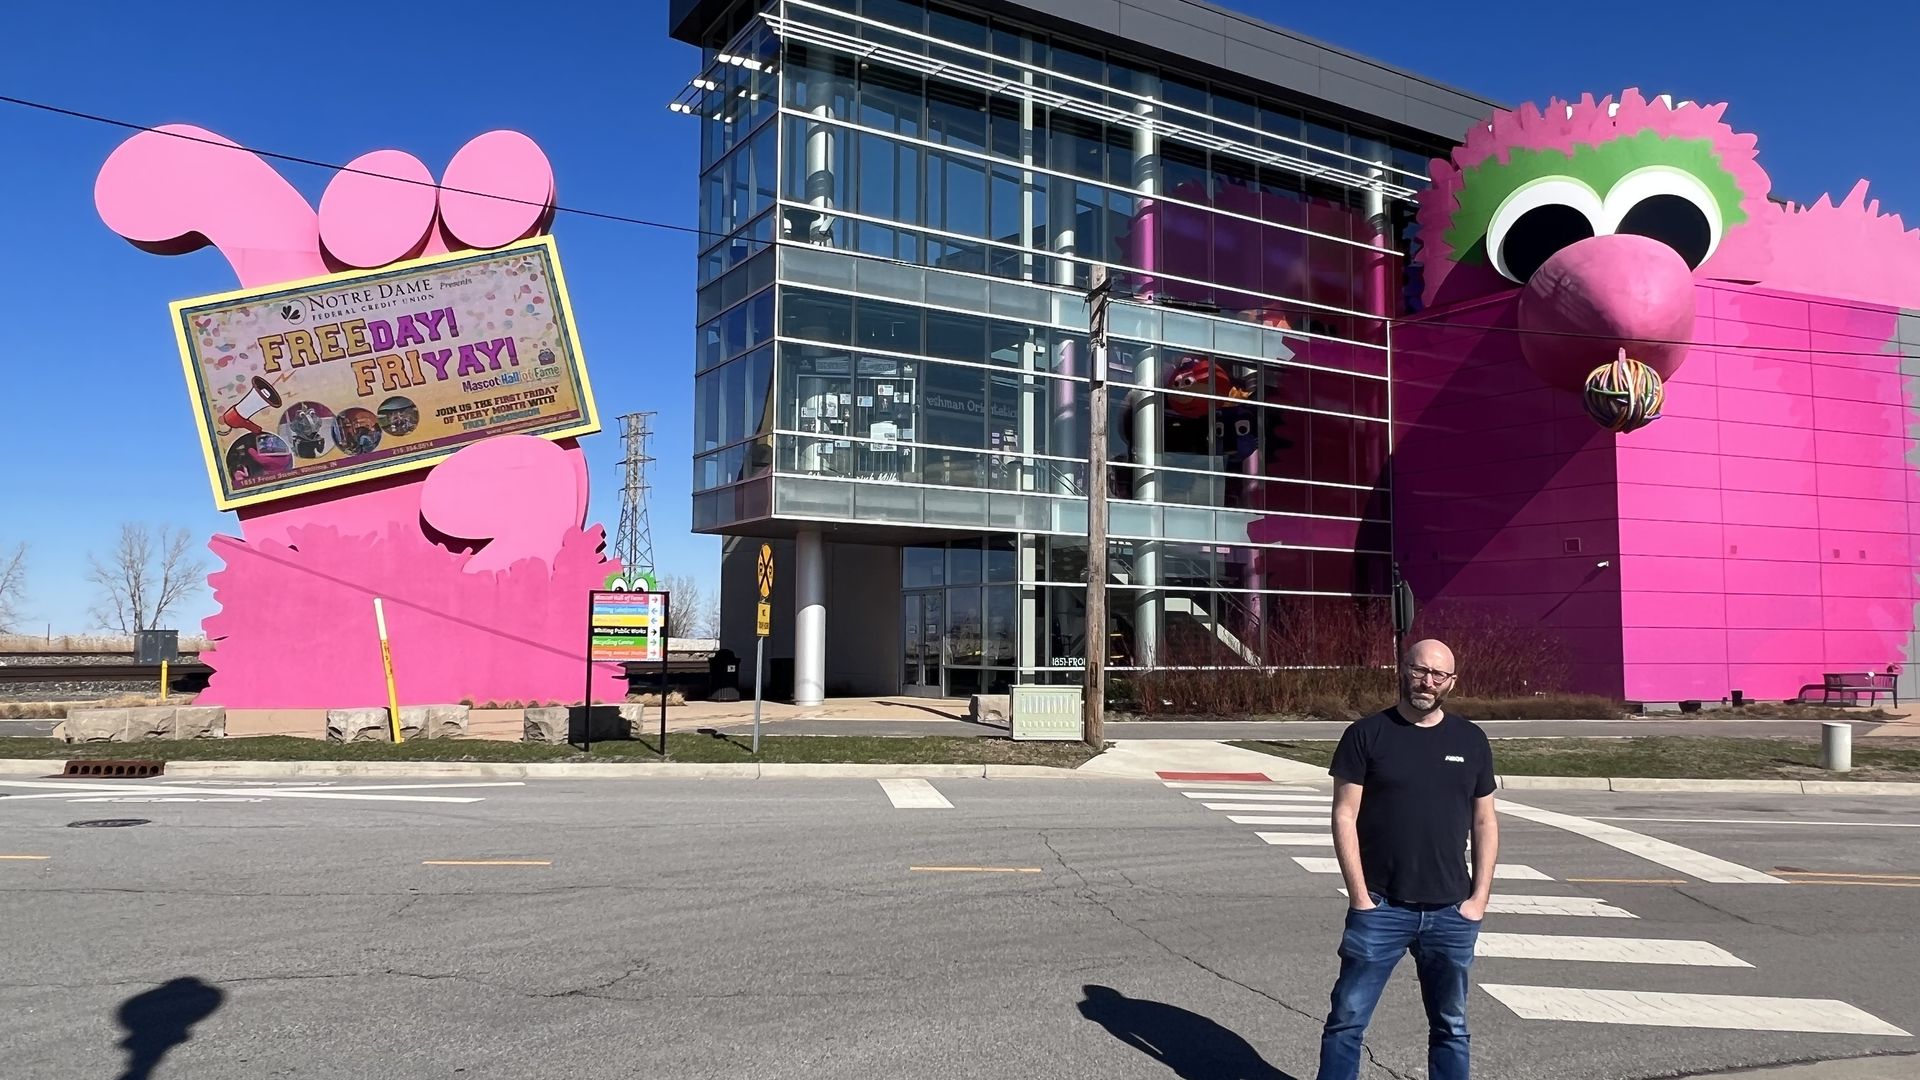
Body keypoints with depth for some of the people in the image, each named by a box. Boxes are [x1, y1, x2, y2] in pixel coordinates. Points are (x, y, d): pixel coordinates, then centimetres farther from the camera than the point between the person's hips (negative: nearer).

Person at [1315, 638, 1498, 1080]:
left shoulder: (1471, 740, 7)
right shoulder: (1367, 735, -2)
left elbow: (1484, 823, 11)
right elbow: (1344, 815, -5)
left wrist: (1480, 897, 2)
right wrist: (1360, 895, -10)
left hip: (1452, 913, 3)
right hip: (1380, 909, -3)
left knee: (1451, 1026, 14)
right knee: (1347, 1019, 1)